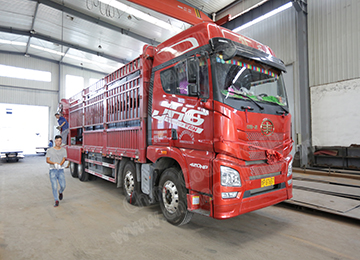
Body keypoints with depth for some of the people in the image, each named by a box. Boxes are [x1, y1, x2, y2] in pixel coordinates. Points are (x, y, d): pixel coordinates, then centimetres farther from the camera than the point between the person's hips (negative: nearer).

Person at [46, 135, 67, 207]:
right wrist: (54, 163, -20)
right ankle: (56, 201, 8)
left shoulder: (63, 150, 6)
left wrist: (59, 165, -25)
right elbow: (47, 160, -1)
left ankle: (60, 192, 31)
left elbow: (64, 159, -4)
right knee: (54, 186, -5)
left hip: (61, 170, 1)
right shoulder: (50, 150, 4)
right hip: (53, 170, -1)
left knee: (63, 185, -4)